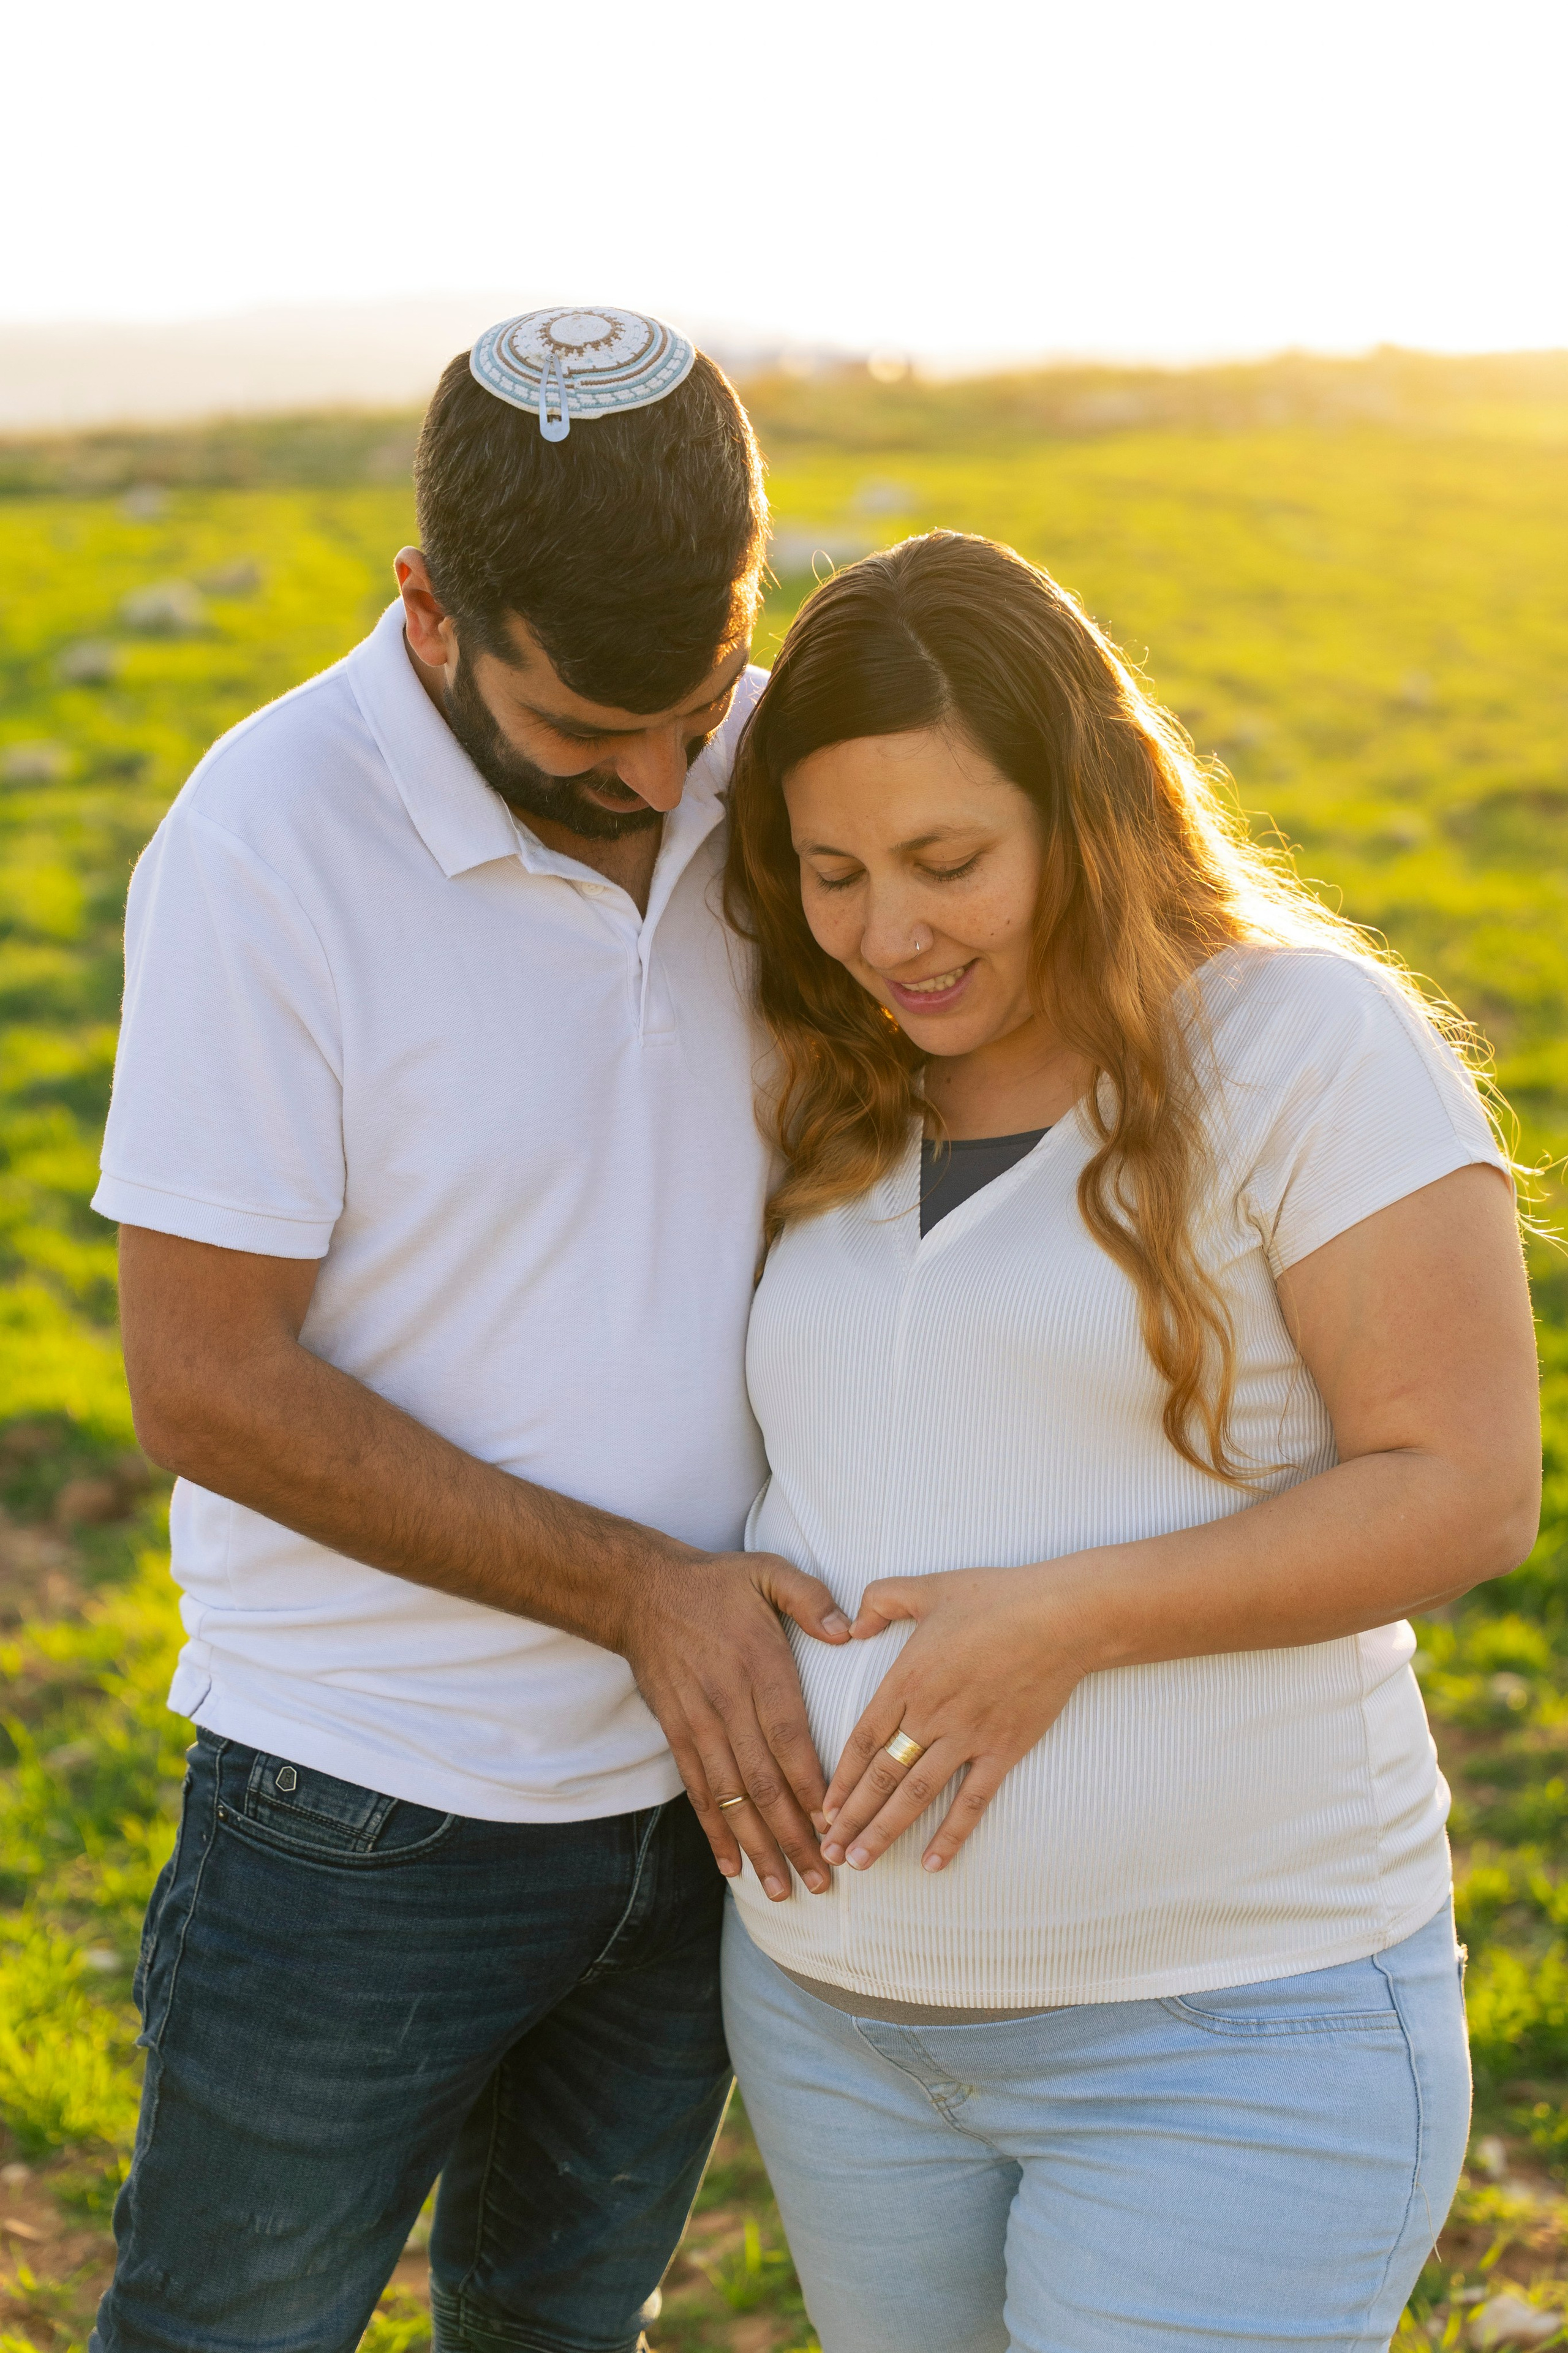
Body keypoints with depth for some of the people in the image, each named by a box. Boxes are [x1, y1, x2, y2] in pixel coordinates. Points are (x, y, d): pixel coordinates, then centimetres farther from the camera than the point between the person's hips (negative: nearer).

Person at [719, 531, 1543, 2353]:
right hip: (841, 1991, 7)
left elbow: (1465, 1491, -16)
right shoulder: (837, 1098, 5)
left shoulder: (1305, 1041, -13)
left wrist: (1068, 1620, -23)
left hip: (1234, 2036, -6)